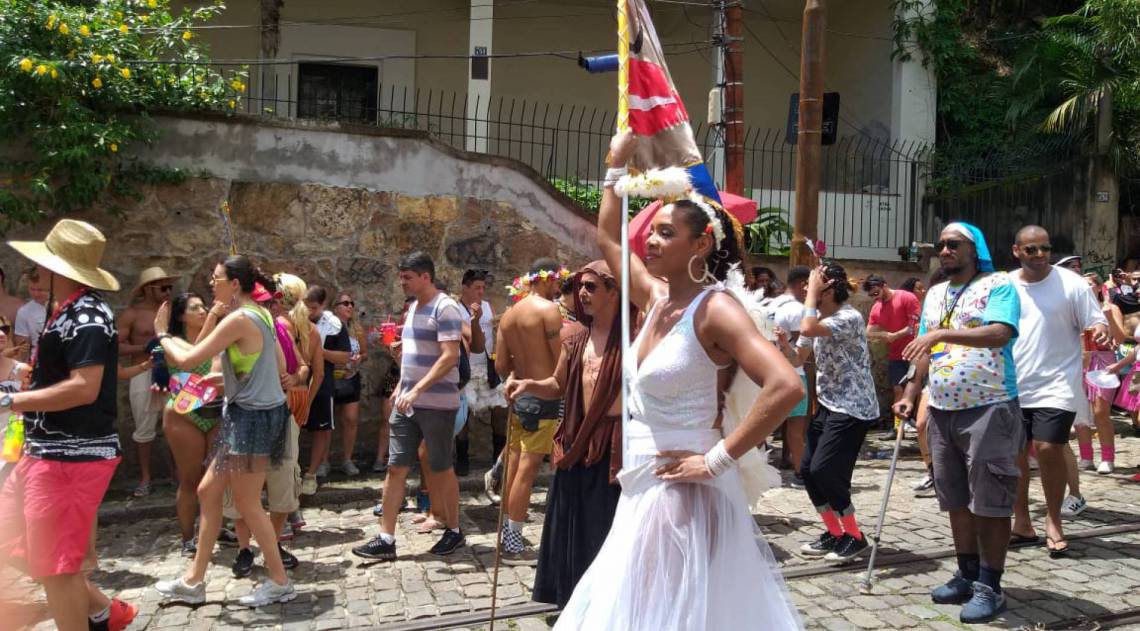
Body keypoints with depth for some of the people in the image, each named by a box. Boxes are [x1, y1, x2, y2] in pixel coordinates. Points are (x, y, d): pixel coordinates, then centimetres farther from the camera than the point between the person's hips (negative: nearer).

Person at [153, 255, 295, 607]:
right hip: (253, 415, 10)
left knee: (247, 504, 2)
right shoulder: (259, 314, 10)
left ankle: (279, 582, 15)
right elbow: (280, 367, 15)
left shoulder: (239, 319, -19)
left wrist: (162, 334, 1)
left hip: (252, 418, -10)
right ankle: (193, 581, 25)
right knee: (208, 491, 15)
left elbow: (187, 360, -17)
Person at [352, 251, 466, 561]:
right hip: (408, 403, 8)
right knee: (395, 468, 5)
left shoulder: (445, 308, -13)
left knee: (441, 469, 5)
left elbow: (450, 357, -21)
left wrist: (416, 390, -25)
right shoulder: (414, 307, 14)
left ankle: (454, 531, 22)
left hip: (437, 404, -8)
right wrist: (400, 388, 14)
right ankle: (386, 539, 9)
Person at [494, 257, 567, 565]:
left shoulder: (509, 314, 11)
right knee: (528, 470, -4)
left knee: (514, 466, 14)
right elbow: (561, 360, -15)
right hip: (543, 398, -8)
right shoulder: (548, 309, -11)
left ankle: (508, 535, 22)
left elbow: (501, 365, 10)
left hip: (519, 396, 8)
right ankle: (513, 546, 0)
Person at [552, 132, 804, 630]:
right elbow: (608, 238, 22)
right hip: (641, 491, 8)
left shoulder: (715, 309, -16)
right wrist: (618, 164, 19)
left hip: (683, 495, -8)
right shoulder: (656, 298, 6)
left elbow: (787, 387, -28)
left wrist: (717, 459, -23)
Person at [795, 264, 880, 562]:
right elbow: (798, 359, 12)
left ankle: (855, 537, 5)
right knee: (808, 470, 5)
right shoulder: (820, 318, 10)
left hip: (852, 407, -9)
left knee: (825, 470, -12)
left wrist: (812, 290, -24)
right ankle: (835, 533, 20)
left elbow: (808, 329, -35)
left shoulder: (850, 318, -19)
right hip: (827, 404, 9)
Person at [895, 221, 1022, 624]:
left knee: (990, 502, -2)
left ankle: (989, 587, 6)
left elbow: (1000, 333, -23)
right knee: (956, 500, 13)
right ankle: (967, 576, 24)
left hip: (989, 409, -7)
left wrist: (942, 333, -31)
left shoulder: (997, 286, -6)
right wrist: (910, 394, 12)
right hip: (942, 410, 7)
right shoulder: (934, 295, 15)